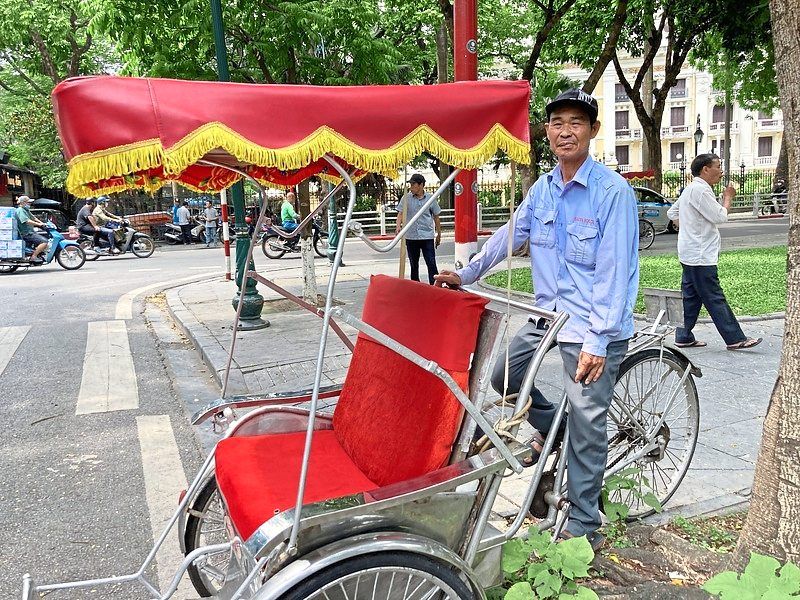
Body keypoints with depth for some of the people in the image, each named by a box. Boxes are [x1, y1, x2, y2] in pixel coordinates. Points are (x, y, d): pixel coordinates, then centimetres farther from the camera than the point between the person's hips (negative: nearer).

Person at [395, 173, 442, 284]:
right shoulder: (406, 198, 2)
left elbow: (436, 217, 9)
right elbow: (400, 213, -1)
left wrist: (439, 234, 13)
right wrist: (398, 226, -21)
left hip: (427, 236, -2)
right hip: (411, 237, 2)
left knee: (431, 264, -5)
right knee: (414, 265, 12)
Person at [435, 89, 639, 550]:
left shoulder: (613, 191, -15)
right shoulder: (543, 189, 5)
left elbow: (615, 272, -19)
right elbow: (509, 235, 17)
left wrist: (597, 341, -22)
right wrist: (467, 274, 17)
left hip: (595, 325, -7)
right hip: (549, 313, 7)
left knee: (587, 429, 1)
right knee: (503, 374, 13)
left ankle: (584, 526, 18)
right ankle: (550, 427, 37)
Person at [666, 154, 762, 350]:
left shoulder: (691, 188, 17)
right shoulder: (700, 189, -16)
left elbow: (672, 212, 26)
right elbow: (720, 216, -17)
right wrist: (728, 197, -1)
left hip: (690, 253, 11)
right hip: (700, 256, -11)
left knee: (691, 297, 12)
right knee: (715, 299, -6)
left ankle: (684, 337, 15)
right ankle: (735, 339, -1)